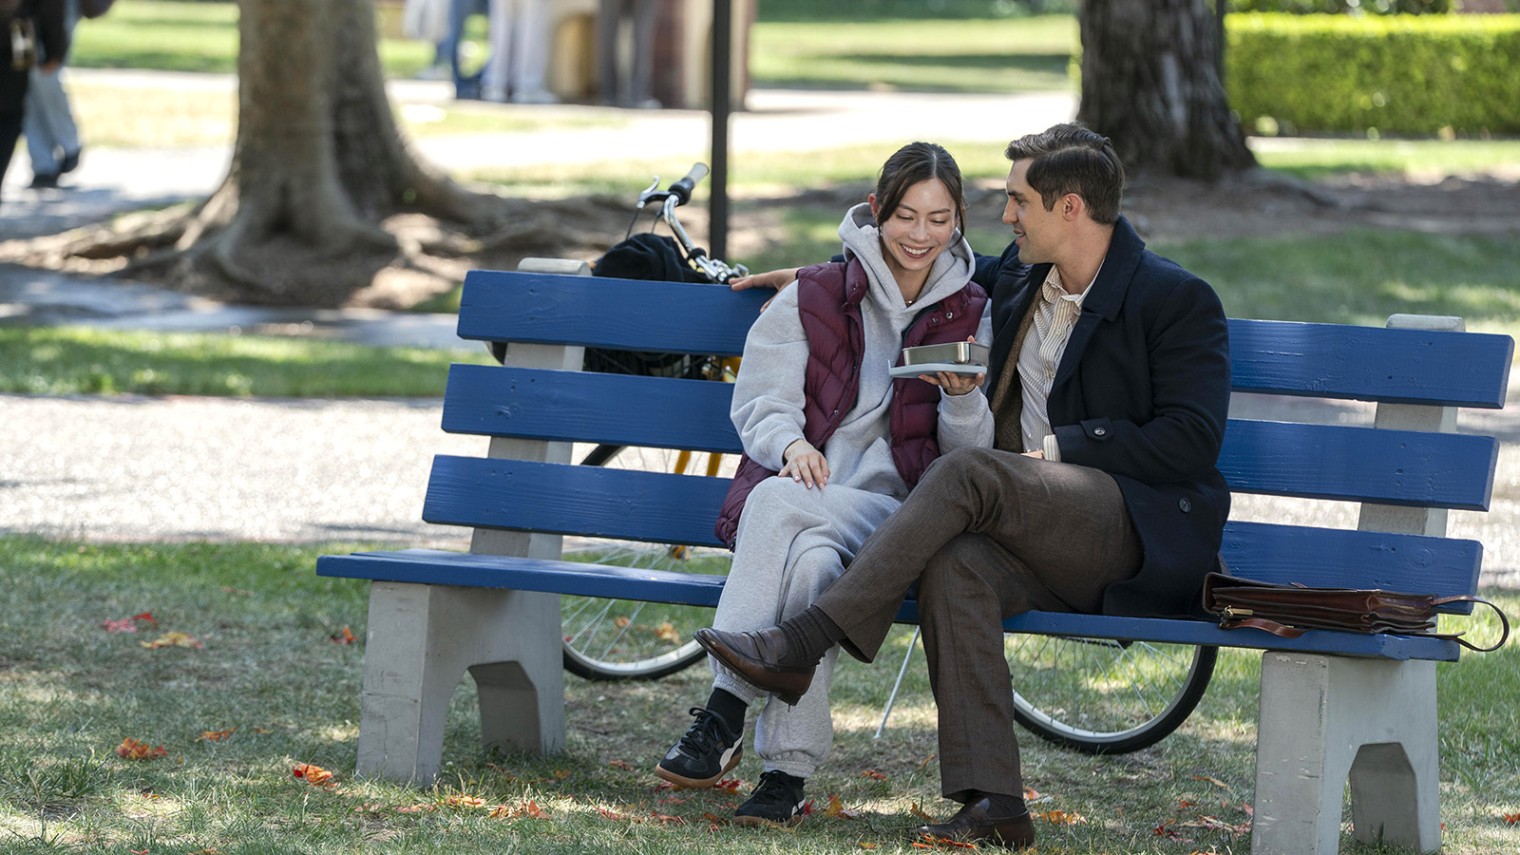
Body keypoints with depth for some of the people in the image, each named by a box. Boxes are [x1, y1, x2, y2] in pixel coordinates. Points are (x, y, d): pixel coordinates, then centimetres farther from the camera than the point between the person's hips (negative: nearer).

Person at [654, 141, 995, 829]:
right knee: (813, 561, -37)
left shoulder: (969, 315, 14)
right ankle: (788, 772, -39)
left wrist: (964, 397, -13)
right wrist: (790, 443, -16)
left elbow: (971, 456, 9)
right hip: (794, 485, 1)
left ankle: (723, 714, -33)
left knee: (778, 504, -34)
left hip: (890, 511, 0)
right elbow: (761, 404, 7)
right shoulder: (813, 297, 13)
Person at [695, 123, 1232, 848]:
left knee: (967, 472, -30)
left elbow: (1192, 441, -13)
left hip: (1143, 530, -6)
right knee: (954, 564, -30)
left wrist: (1058, 446, -14)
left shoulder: (1179, 300, -5)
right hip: (1040, 536, 6)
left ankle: (804, 643, -31)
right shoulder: (1017, 279, 17)